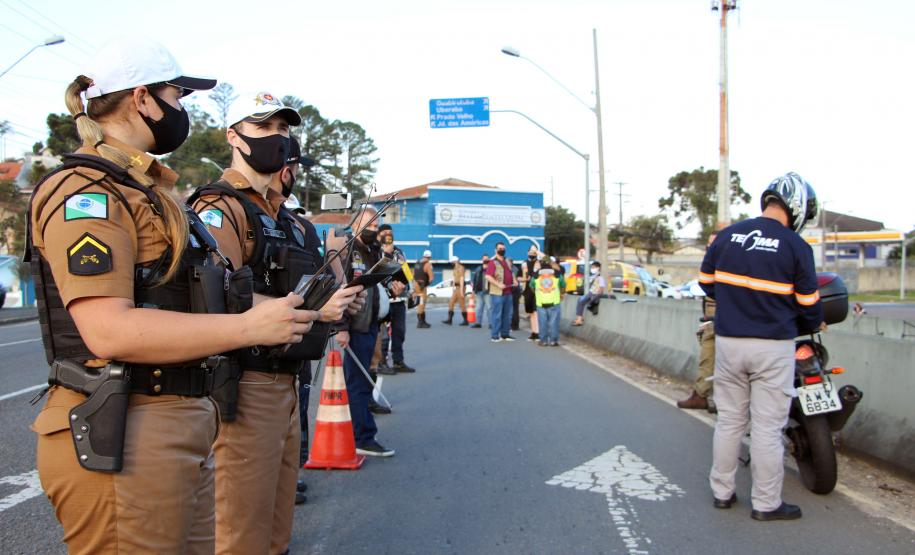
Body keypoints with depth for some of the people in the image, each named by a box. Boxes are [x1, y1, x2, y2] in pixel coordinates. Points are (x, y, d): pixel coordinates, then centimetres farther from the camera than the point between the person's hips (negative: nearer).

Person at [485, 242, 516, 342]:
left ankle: (505, 334, 20)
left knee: (507, 315, 11)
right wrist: (498, 284, -22)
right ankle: (494, 336, 0)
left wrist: (514, 281, 12)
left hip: (508, 292, 8)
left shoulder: (507, 262, 18)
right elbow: (488, 276, -16)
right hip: (498, 293, -8)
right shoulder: (493, 262, -7)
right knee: (497, 315, -5)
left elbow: (511, 273, 30)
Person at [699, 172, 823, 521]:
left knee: (729, 421, 14)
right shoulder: (796, 246, -10)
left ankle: (722, 492, 24)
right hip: (773, 346, -4)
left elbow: (706, 282, 12)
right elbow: (808, 303, -2)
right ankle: (766, 504, 16)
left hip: (728, 342, 4)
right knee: (767, 427, 5)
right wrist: (810, 327, 19)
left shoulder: (726, 236, 2)